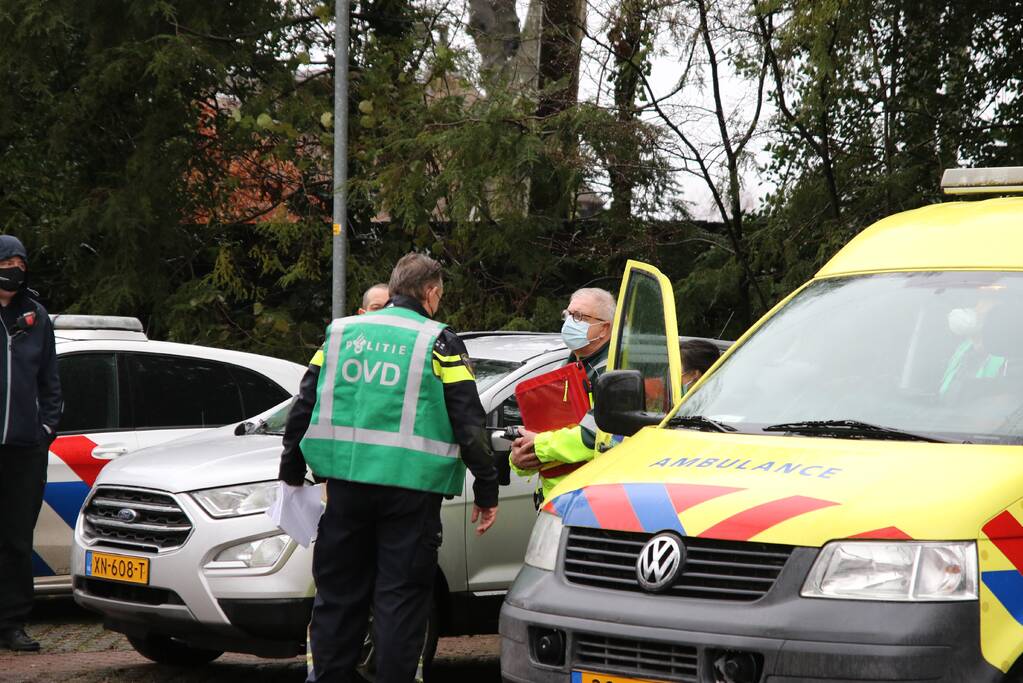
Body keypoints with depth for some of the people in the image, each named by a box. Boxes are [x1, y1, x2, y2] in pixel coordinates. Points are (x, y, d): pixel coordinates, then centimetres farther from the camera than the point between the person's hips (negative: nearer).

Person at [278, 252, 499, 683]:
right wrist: (487, 489, 1)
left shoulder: (342, 332, 11)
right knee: (400, 598, 1)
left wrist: (292, 471, 22)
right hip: (410, 486, -4)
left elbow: (304, 407, 13)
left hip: (346, 484, 4)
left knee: (338, 594, 11)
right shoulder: (438, 343, -1)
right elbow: (469, 422, -5)